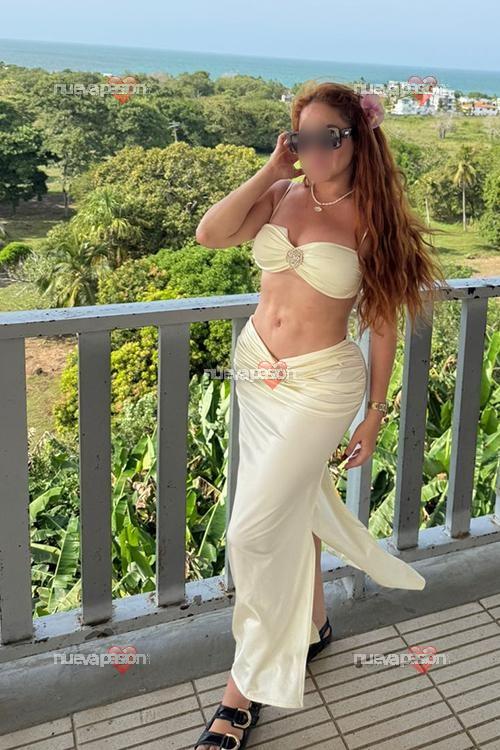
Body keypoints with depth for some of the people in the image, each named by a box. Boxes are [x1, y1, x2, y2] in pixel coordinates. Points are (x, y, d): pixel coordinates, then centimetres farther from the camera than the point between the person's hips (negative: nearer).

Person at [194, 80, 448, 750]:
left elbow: (382, 323, -5)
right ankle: (311, 625, 47)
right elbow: (209, 234, -14)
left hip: (320, 383, -5)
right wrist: (269, 171, -12)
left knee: (254, 531, -6)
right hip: (256, 368, 5)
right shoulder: (281, 196, 0)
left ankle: (246, 687, 13)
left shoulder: (373, 219, -10)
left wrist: (375, 416, -2)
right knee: (293, 508, 21)